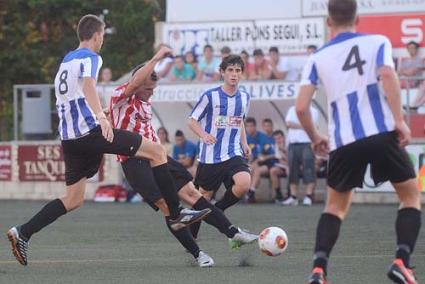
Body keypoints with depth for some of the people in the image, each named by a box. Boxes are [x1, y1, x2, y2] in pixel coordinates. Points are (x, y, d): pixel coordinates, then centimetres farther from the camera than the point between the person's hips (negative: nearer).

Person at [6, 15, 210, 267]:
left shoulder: (66, 61, 23)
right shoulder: (90, 57, -4)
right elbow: (88, 86, -25)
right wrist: (101, 117, -41)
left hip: (69, 138, 9)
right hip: (90, 130, -9)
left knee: (74, 199, 13)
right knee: (157, 151, -3)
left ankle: (22, 233, 1)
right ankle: (176, 214, -6)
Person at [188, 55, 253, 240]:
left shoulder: (244, 98, 8)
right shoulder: (210, 96, -6)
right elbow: (192, 121, -2)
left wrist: (244, 143, 10)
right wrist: (203, 135, -21)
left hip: (233, 154, 3)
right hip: (210, 156, -3)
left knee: (244, 184, -26)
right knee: (204, 197, 5)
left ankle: (218, 210, 0)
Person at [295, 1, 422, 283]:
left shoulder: (317, 59, 13)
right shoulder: (377, 42, 9)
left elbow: (301, 107, 3)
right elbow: (387, 75, -12)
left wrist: (315, 137, 20)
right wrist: (399, 120, -13)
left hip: (343, 142, 2)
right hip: (381, 132, -2)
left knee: (336, 206, 21)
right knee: (412, 196, 15)